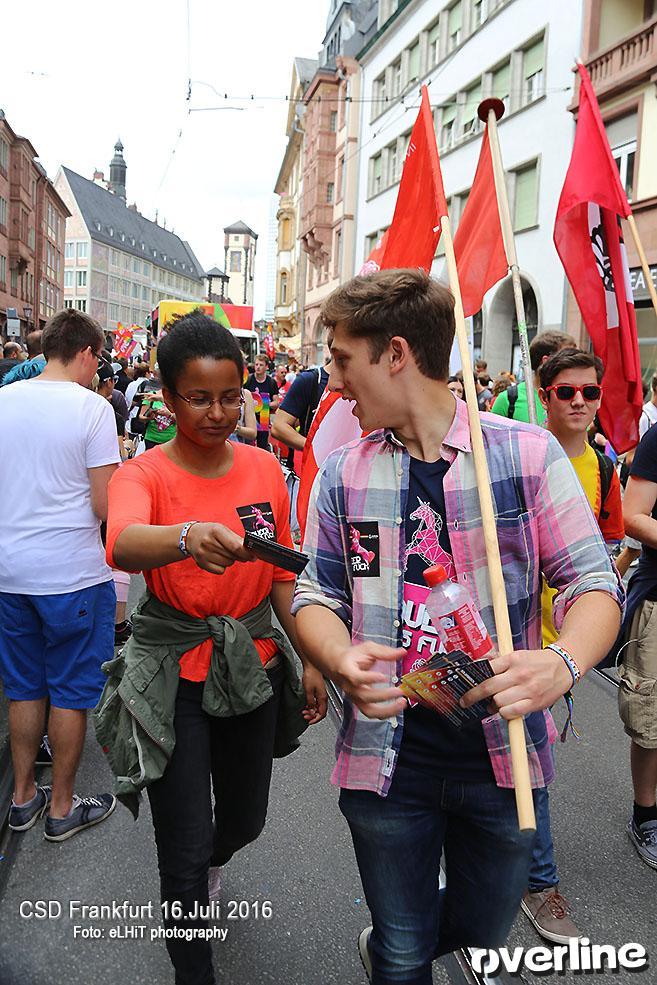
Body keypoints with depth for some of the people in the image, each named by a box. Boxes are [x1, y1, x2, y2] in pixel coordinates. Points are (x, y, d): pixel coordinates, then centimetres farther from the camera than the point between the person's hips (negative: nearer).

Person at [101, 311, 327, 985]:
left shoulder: (264, 469, -1)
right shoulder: (144, 474, -13)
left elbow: (282, 576, 7)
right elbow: (122, 545, -36)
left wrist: (310, 661, 6)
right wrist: (189, 538, -57)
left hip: (253, 662, 4)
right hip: (174, 670, -4)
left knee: (244, 820, 21)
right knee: (185, 848, 4)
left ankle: (204, 865, 58)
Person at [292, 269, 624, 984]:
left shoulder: (529, 454, -10)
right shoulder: (342, 473, -2)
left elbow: (592, 580, -7)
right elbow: (316, 593, 2)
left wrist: (563, 663, -28)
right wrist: (342, 660, -20)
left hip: (503, 750, 0)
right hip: (386, 753, 0)